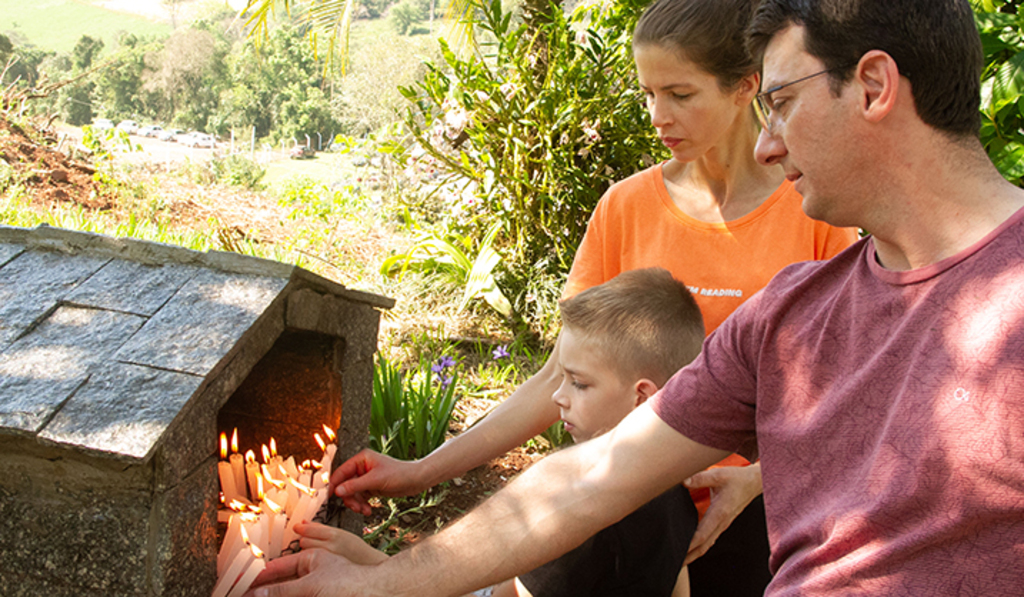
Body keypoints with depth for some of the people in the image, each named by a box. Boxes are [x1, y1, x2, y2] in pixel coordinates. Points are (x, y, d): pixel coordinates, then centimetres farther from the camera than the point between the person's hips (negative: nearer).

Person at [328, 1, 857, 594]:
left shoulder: (813, 206, -8)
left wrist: (757, 477, -19)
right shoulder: (627, 206, -3)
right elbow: (559, 380, -4)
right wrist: (422, 472, -11)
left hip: (754, 519, -1)